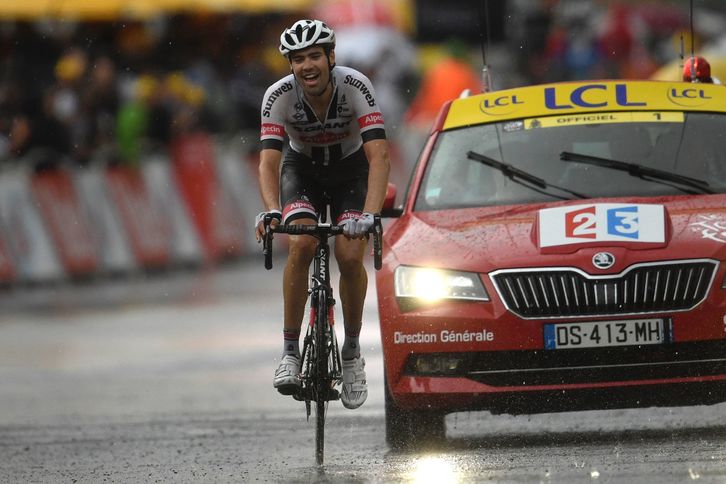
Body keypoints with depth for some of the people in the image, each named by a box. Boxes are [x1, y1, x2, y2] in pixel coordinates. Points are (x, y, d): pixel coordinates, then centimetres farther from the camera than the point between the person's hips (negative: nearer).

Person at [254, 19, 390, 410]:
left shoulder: (355, 87, -30)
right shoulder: (279, 96, -26)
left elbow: (378, 156, -36)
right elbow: (268, 161, -32)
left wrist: (369, 214, -49)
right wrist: (271, 212, -50)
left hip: (351, 169, -1)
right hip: (303, 169, 1)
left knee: (350, 256, -21)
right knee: (301, 245, -26)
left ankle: (352, 352, 1)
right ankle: (290, 352, -16)